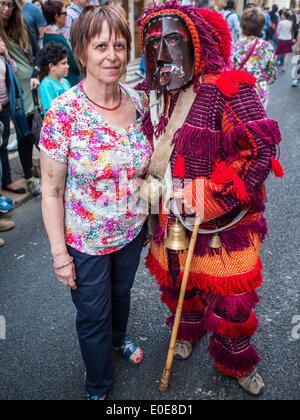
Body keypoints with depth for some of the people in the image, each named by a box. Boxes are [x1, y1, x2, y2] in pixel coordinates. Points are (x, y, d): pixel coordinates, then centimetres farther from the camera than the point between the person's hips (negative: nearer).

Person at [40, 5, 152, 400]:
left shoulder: (138, 102, -8)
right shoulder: (63, 112, -22)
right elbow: (51, 192, -16)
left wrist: (145, 214, 7)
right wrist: (60, 254, -14)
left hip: (132, 230, 4)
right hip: (86, 241, -4)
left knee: (121, 291, 29)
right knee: (93, 315, 16)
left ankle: (119, 338, 63)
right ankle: (98, 387, 46)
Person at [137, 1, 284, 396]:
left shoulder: (227, 91, -17)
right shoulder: (153, 96, 2)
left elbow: (261, 150, -20)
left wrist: (208, 199, -23)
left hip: (222, 224, -5)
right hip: (171, 218, 6)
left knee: (229, 301, 9)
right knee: (177, 282, 24)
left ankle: (237, 364, 40)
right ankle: (187, 332, 57)